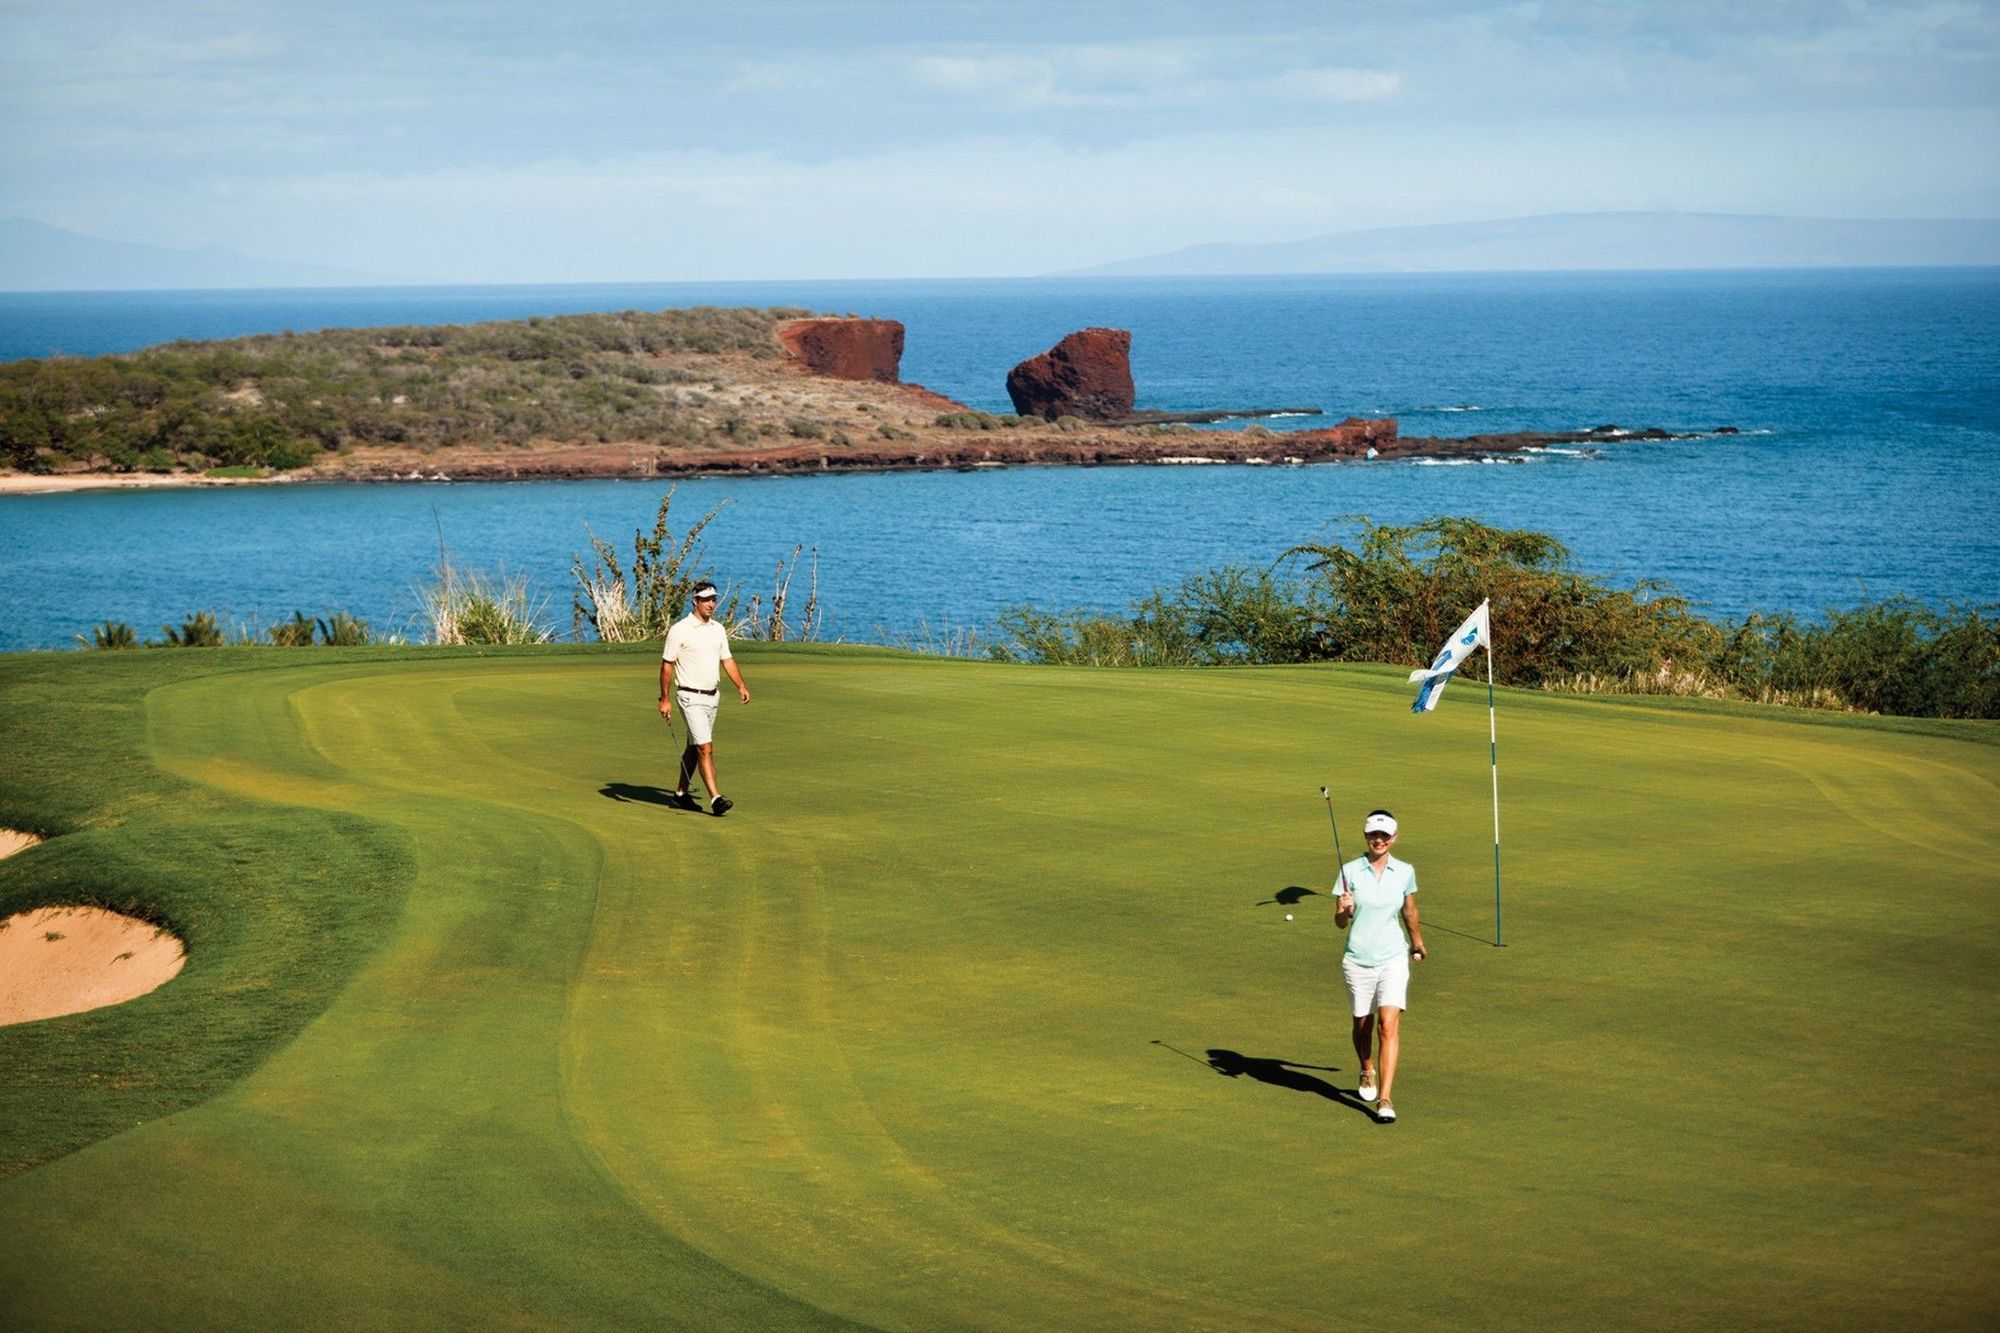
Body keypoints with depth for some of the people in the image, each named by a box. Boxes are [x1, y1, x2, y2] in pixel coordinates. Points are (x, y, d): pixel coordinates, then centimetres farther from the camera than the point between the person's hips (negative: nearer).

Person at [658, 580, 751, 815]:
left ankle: (681, 793, 26)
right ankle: (715, 798, -20)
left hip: (711, 696, 7)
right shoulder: (680, 630, -10)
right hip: (690, 697, -7)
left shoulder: (718, 629, 10)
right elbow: (666, 665, -8)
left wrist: (741, 686, 4)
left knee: (694, 748, 14)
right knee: (705, 749, -15)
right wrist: (664, 699, -11)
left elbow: (727, 660, 16)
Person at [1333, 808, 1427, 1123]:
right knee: (1363, 1024, 15)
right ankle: (1367, 1072, 46)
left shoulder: (1405, 872, 1)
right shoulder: (1350, 871, -5)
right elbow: (1340, 922, -5)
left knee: (1389, 1024, -15)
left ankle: (1384, 1099, -16)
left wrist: (1417, 943, 30)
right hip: (1358, 959, 0)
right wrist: (1344, 910, -27)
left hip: (1393, 958, 0)